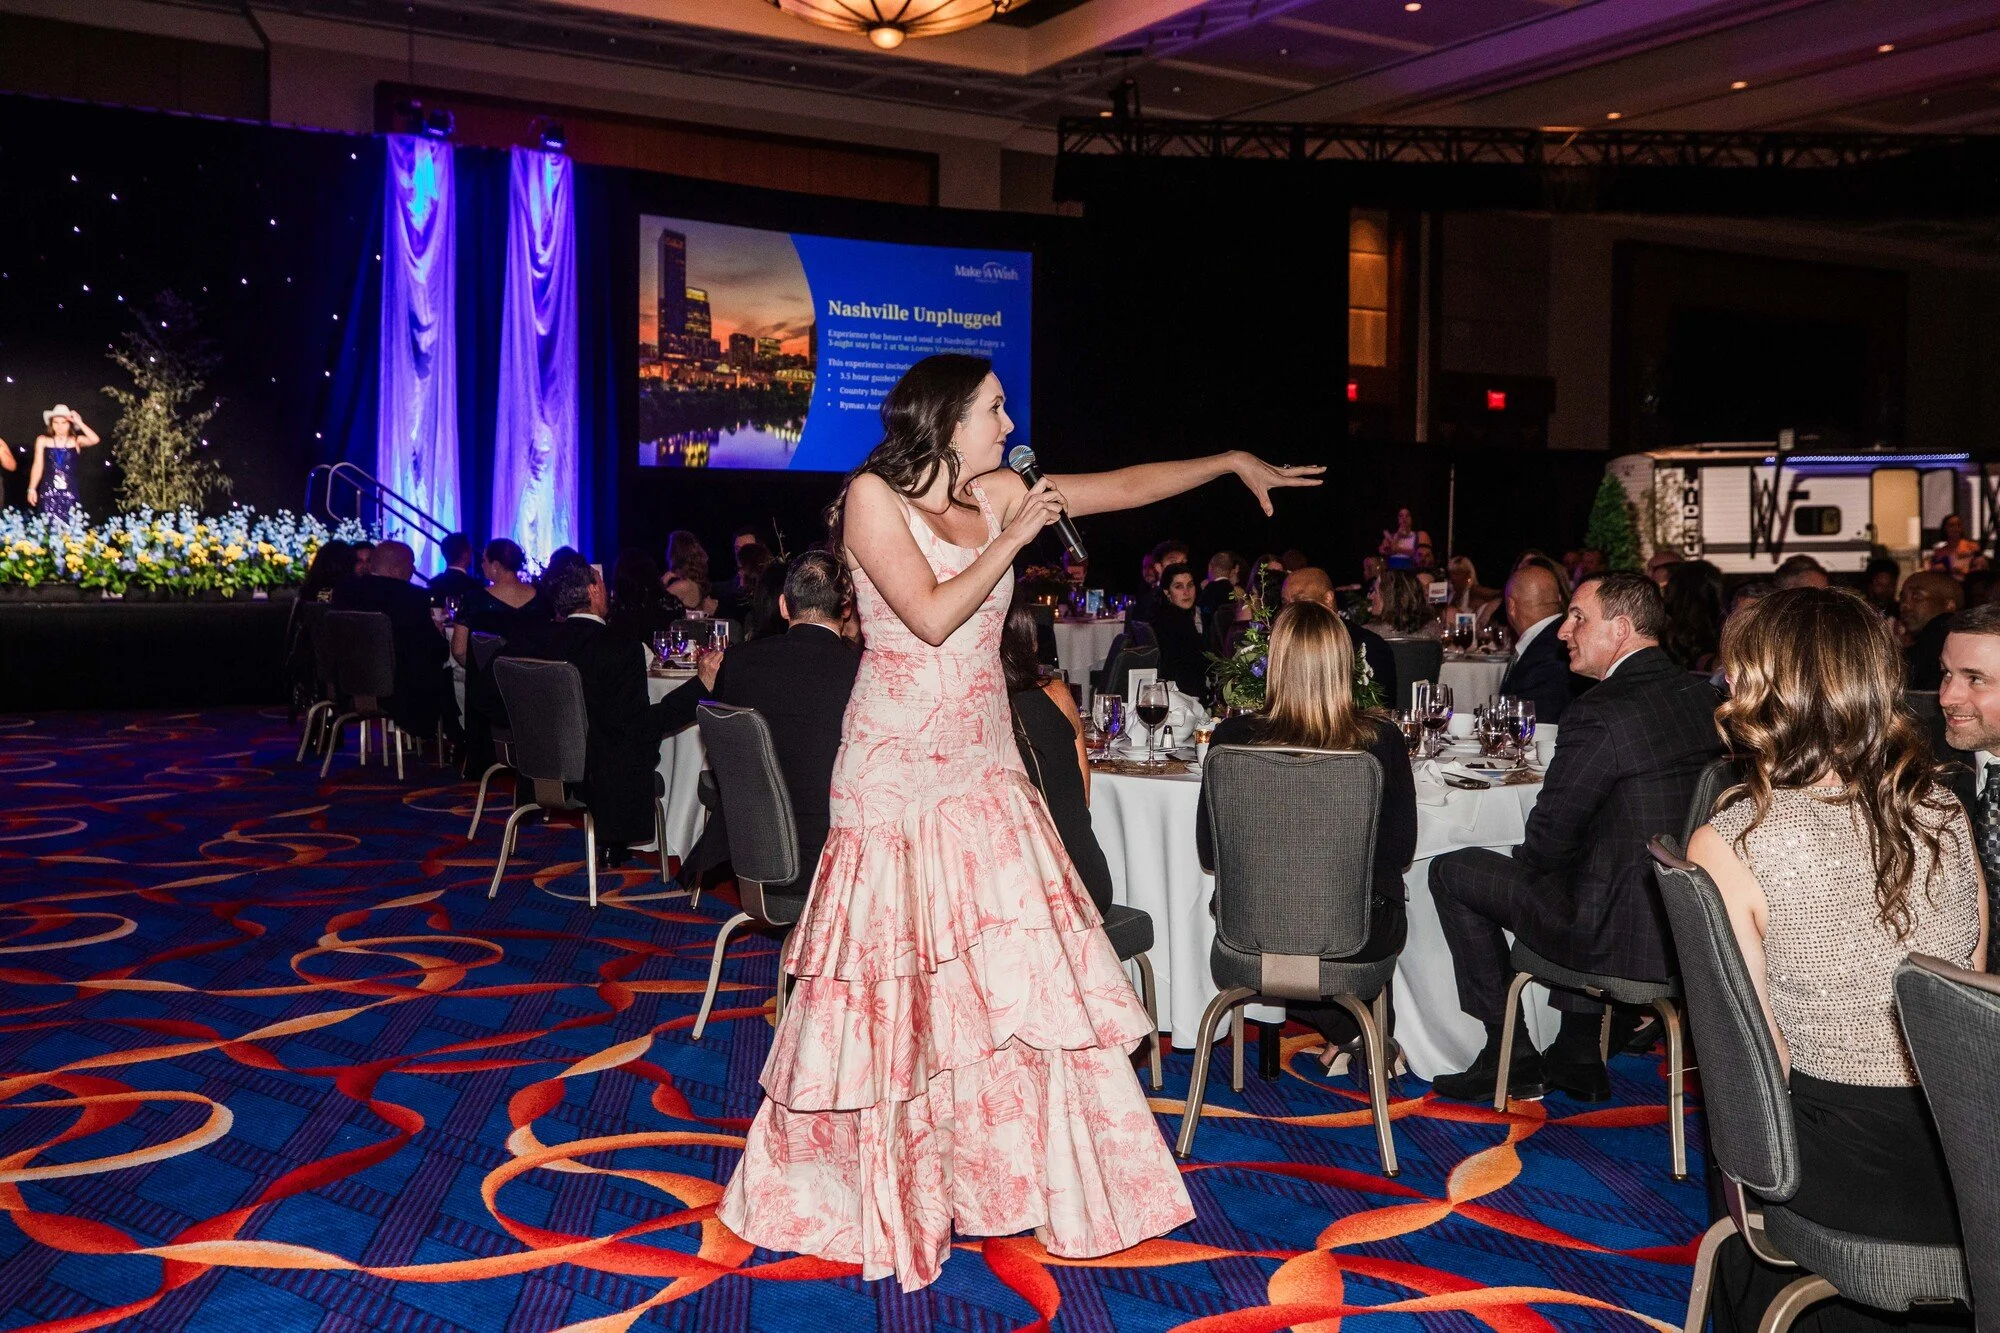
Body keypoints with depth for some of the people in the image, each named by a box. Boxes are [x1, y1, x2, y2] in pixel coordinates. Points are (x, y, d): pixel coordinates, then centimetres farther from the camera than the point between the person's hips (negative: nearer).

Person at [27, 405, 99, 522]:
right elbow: (38, 466, 8)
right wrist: (32, 488, 4)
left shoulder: (76, 440, 4)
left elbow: (95, 440, -16)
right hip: (49, 491, 1)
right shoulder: (43, 441, 7)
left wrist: (79, 422, -10)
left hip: (70, 491, -1)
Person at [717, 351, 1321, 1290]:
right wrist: (1013, 539, -11)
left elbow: (1122, 486, 14)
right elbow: (931, 617, -18)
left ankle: (1043, 1179, 16)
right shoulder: (874, 497, -8)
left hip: (983, 765, 6)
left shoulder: (995, 494, 8)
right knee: (902, 983, 3)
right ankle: (885, 1183, 20)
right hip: (899, 768, -5)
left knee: (1010, 973, 4)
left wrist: (1231, 462, 17)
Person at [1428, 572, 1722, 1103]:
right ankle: (1576, 1057, 35)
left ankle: (1511, 1059, 17)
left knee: (1451, 871, 8)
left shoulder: (1598, 714, -21)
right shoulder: (1703, 697, 4)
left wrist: (1524, 861, 9)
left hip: (1621, 935, -8)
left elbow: (1548, 839, -14)